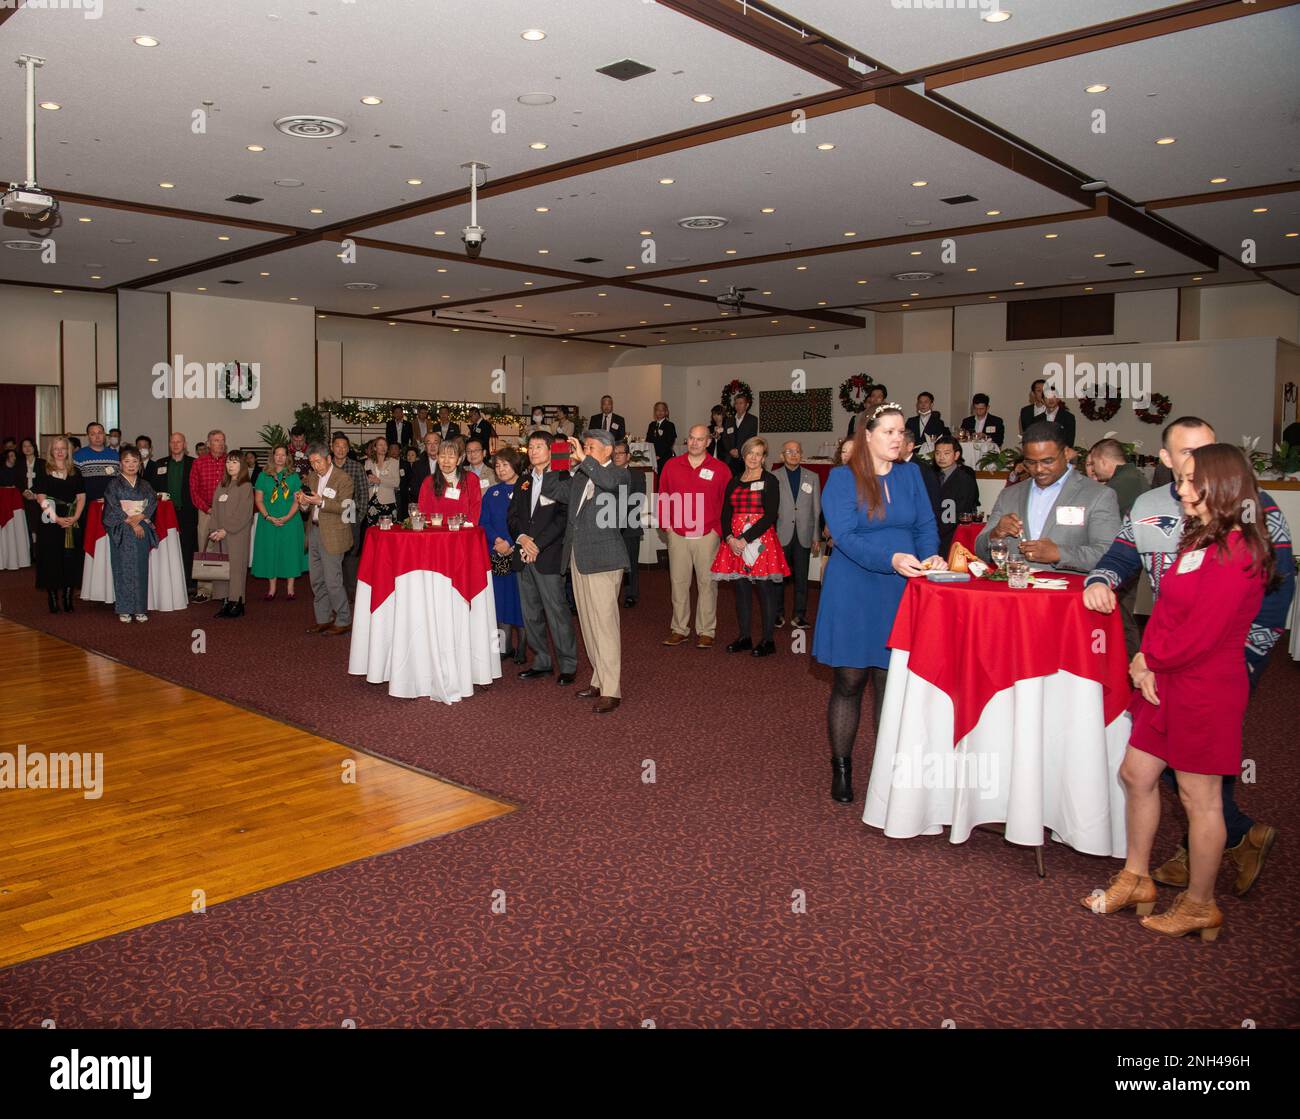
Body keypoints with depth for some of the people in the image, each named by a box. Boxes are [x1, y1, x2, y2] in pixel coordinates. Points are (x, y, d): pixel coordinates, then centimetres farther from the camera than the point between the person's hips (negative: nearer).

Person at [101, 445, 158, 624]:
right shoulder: (114, 484, 4)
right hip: (121, 531, -3)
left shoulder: (144, 485, 14)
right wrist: (132, 523, -11)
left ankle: (140, 609, 3)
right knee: (123, 568, -4)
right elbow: (114, 507, -5)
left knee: (141, 569, 0)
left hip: (142, 530, 3)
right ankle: (124, 610, -1)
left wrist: (139, 517, -14)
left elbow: (152, 503, 2)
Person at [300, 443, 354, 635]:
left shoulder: (343, 479, -8)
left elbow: (344, 507, -16)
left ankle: (343, 621, 7)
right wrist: (305, 502, -5)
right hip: (314, 531, 7)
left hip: (332, 536, -7)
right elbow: (309, 509, 17)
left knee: (333, 581, -6)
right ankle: (323, 619, 23)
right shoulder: (314, 477, 13)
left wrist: (321, 502, -26)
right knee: (317, 581, 12)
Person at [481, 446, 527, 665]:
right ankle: (505, 646, 16)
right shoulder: (491, 493, 11)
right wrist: (497, 540, -11)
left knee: (520, 597, 0)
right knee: (501, 597, 7)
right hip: (497, 553, 4)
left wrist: (512, 545, -15)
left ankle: (521, 648, 8)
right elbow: (484, 522, 7)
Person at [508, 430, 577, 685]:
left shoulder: (562, 479, -2)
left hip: (549, 556, -6)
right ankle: (541, 662, 21)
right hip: (524, 556, 7)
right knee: (531, 614, 11)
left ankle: (568, 665, 4)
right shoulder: (523, 483, 18)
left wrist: (538, 543, -14)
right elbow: (512, 515, 13)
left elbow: (564, 517, -10)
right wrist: (522, 537, -7)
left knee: (557, 612, -6)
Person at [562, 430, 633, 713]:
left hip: (602, 558, -7)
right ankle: (599, 680, 23)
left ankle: (611, 690, -4)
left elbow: (610, 482, -27)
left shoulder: (620, 474, -4)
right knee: (588, 623, 13)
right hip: (578, 557, 7)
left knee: (604, 623, -8)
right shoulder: (580, 475, 15)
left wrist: (584, 459, -25)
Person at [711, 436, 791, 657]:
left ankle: (767, 640, 5)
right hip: (734, 542, 5)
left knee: (765, 589, -2)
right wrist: (730, 538, -7)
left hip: (760, 540, -5)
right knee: (741, 589, 7)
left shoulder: (769, 481, 0)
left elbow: (770, 516, -9)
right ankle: (744, 637, 16)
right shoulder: (734, 482, 14)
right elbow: (725, 514, 11)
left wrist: (745, 539, -15)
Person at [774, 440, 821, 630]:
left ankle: (800, 614, 13)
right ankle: (778, 613, 16)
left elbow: (817, 510, 9)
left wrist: (816, 537, 5)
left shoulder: (812, 478, 10)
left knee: (801, 578, 4)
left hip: (803, 536, 1)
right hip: (780, 535, -1)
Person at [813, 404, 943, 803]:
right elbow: (846, 537, -15)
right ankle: (841, 769, 17)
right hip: (853, 593, -3)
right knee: (849, 681, 3)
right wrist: (892, 559, -29)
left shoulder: (910, 474, 10)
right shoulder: (842, 478, -5)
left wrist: (931, 556, -15)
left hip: (900, 592, 4)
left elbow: (926, 525, 6)